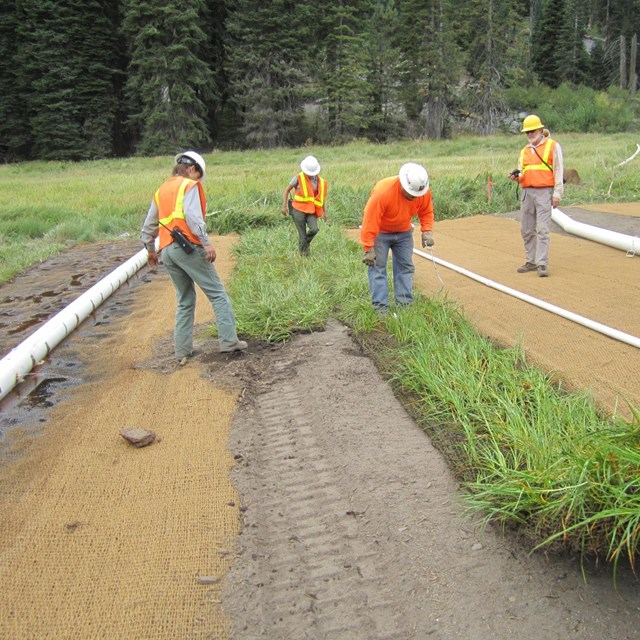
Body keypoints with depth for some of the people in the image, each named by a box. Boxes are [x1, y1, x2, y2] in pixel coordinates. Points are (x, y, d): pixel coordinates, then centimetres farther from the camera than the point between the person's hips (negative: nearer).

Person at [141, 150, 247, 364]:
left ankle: (183, 350, 13)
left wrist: (150, 250, 38)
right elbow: (192, 216, -17)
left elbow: (148, 226, 27)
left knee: (185, 300, 15)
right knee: (217, 293, -1)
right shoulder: (190, 185, 1)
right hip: (188, 246, -7)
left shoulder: (161, 191, 22)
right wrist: (206, 242, -21)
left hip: (166, 251, 7)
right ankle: (229, 341, -7)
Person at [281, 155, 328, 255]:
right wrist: (284, 206, -3)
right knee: (302, 234, -4)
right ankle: (303, 253, 14)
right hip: (299, 209, -3)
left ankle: (306, 243, 12)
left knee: (314, 229, -18)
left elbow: (322, 197, 18)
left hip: (311, 211, 3)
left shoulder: (321, 182, 6)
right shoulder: (298, 178, -4)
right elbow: (287, 190, 3)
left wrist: (324, 212, 16)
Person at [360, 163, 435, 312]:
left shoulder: (424, 191, -20)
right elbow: (370, 221, -31)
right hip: (380, 232, -5)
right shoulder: (382, 192, -35)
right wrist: (369, 249, -29)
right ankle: (380, 306, -7)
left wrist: (427, 231, -20)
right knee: (377, 267, -8)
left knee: (406, 266, 4)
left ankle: (406, 304, 10)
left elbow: (426, 212, -2)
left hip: (404, 232, 5)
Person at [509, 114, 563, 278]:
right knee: (526, 230, 8)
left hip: (544, 192, -6)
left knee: (542, 229, -10)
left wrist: (557, 193, -9)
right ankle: (531, 261, 18)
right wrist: (517, 176, -4)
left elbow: (558, 171, -2)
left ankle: (542, 264, -11)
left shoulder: (553, 146, 3)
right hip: (527, 192, 6)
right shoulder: (524, 151, 18)